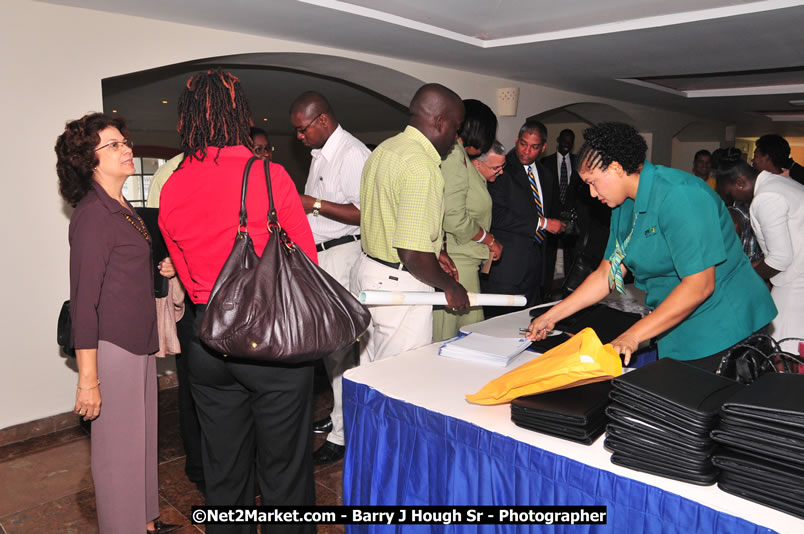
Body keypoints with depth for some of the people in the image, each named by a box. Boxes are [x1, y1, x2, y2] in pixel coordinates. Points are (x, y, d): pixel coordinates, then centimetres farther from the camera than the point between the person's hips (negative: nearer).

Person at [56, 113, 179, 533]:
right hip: (111, 345, -9)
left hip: (140, 341, 9)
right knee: (119, 449, 2)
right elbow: (84, 300, -17)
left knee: (144, 436, 17)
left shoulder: (124, 209, 12)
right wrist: (87, 378, -17)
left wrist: (160, 270, 7)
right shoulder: (92, 214, -14)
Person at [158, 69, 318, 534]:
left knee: (223, 469, 19)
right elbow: (306, 261, -5)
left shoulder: (171, 188, 2)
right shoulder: (269, 176, -12)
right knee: (284, 469, 10)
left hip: (207, 339, 5)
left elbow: (187, 277, 11)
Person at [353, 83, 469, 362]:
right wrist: (449, 286, -10)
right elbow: (413, 255, -26)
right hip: (400, 284, -10)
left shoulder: (384, 149, 10)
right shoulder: (421, 165, -21)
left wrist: (433, 252, 19)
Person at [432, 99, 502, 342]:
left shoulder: (458, 156, 18)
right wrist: (490, 240, -5)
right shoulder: (454, 156, -13)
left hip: (462, 260, 10)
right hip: (455, 263, -10)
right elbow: (455, 219, -19)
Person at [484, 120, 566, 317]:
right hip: (508, 261, -7)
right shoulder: (502, 169, -8)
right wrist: (542, 223, -14)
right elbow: (496, 216, -19)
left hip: (535, 259, 7)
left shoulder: (544, 173, 17)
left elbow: (553, 208, 32)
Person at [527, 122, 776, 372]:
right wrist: (551, 316, 5)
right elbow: (605, 275, 9)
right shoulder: (625, 206, 6)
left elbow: (699, 285, -27)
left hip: (723, 334, -8)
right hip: (678, 334, 8)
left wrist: (634, 335, -28)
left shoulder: (680, 196, -22)